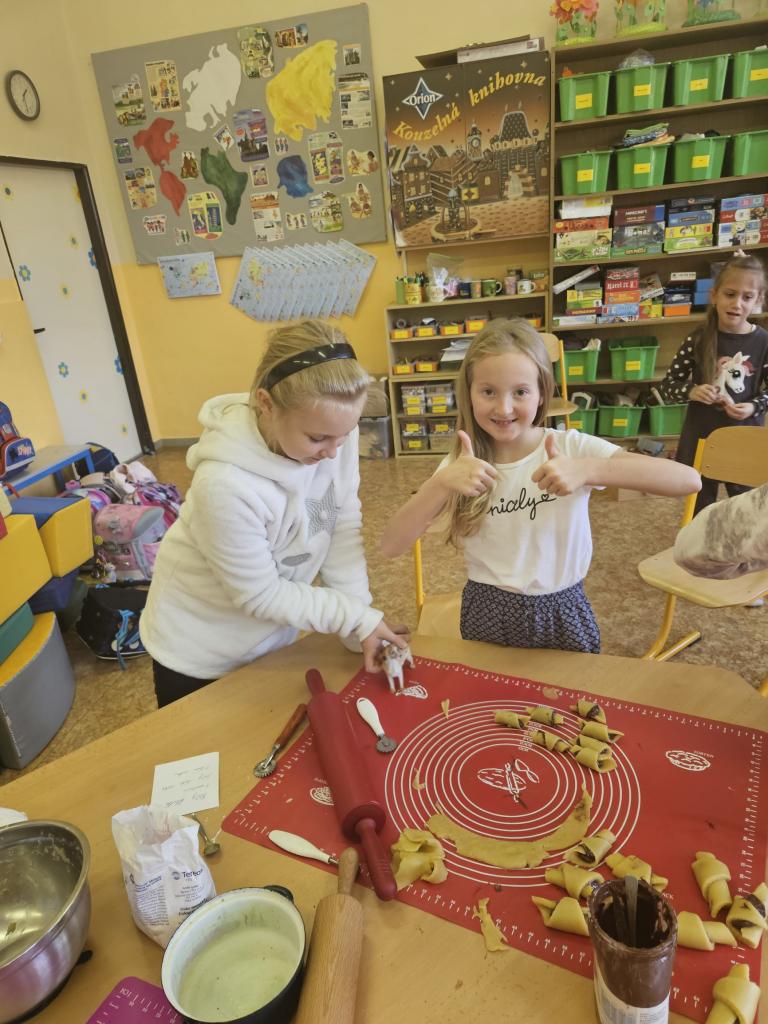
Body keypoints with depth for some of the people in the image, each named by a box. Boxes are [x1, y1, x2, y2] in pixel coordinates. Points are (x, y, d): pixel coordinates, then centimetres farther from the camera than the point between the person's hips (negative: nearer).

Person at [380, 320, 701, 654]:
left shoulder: (573, 448, -13)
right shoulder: (461, 465, -8)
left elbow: (688, 479, -22)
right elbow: (391, 545, -15)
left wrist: (587, 469, -35)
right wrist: (441, 483, -30)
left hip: (560, 612, -1)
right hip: (487, 614, 1)